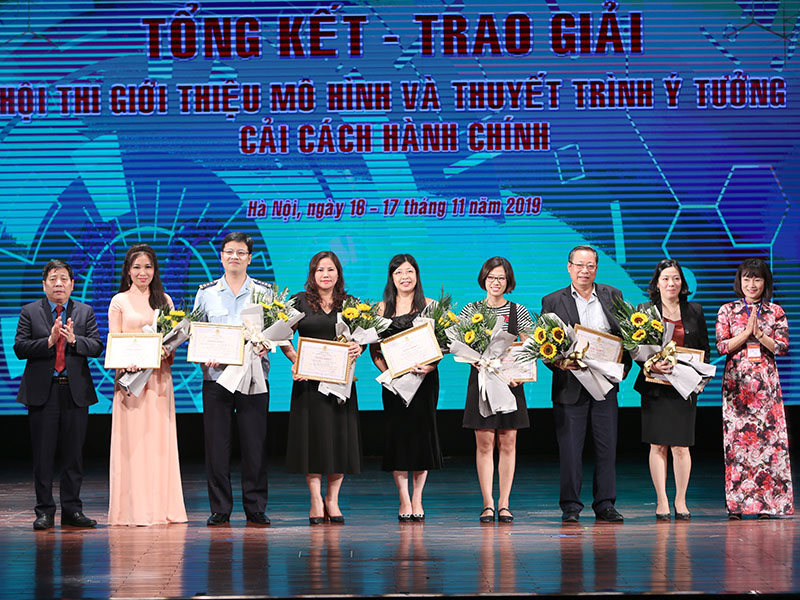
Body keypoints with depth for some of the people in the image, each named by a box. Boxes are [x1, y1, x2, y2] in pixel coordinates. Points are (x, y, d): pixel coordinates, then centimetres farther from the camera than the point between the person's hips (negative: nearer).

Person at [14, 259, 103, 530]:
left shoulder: (85, 312, 10)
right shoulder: (30, 312, 6)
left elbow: (97, 346, 1)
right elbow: (20, 348, -4)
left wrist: (74, 340, -17)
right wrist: (49, 340, -17)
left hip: (76, 392, 2)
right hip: (42, 392, -1)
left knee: (74, 454, 4)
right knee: (43, 455, 0)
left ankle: (72, 510, 11)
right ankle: (45, 511, 6)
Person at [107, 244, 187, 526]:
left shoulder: (164, 300, 13)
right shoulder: (120, 301, 4)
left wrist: (169, 350, -8)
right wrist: (128, 362, -18)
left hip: (159, 376, 3)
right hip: (130, 376, -3)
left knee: (160, 439, 1)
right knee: (133, 440, -6)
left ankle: (162, 507, 5)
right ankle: (134, 508, -4)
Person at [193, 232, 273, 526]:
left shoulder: (264, 292, 7)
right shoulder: (206, 293, 9)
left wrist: (265, 346, -12)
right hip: (216, 377, 1)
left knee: (255, 444, -1)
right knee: (216, 445, 0)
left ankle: (256, 508, 7)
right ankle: (219, 509, 6)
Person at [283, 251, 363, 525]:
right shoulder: (300, 301, 4)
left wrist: (358, 348, -8)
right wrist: (296, 361, -11)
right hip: (309, 379, -2)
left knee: (341, 437, 1)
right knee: (314, 436, -2)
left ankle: (332, 499, 12)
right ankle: (316, 501, 4)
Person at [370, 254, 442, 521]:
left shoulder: (429, 305, 5)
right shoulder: (383, 308, 9)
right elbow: (374, 346, 8)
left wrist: (430, 366, -16)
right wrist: (385, 369, -8)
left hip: (424, 378, -1)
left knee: (422, 431, -3)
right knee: (397, 433, -2)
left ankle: (417, 499, 6)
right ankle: (404, 500, 4)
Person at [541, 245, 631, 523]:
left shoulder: (613, 296, 10)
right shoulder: (553, 301, 3)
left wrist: (624, 366, -4)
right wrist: (558, 363, -18)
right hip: (570, 385, -2)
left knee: (607, 446, 4)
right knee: (570, 448, -1)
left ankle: (605, 504, 11)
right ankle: (570, 506, 6)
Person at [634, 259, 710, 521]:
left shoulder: (694, 311, 9)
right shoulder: (645, 311, 3)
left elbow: (705, 348, 14)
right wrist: (651, 365, -16)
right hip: (655, 386, -1)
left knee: (681, 445, -1)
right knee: (658, 445, 0)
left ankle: (681, 501, 8)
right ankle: (661, 501, 4)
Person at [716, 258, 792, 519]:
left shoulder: (775, 312, 9)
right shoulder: (727, 311, 8)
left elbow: (783, 346, 1)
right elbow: (721, 346, 0)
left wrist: (759, 334, -12)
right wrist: (746, 332, -11)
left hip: (766, 382, 0)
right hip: (736, 381, 0)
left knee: (769, 438, -5)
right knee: (736, 438, -5)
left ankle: (767, 502, -2)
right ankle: (736, 505, -2)